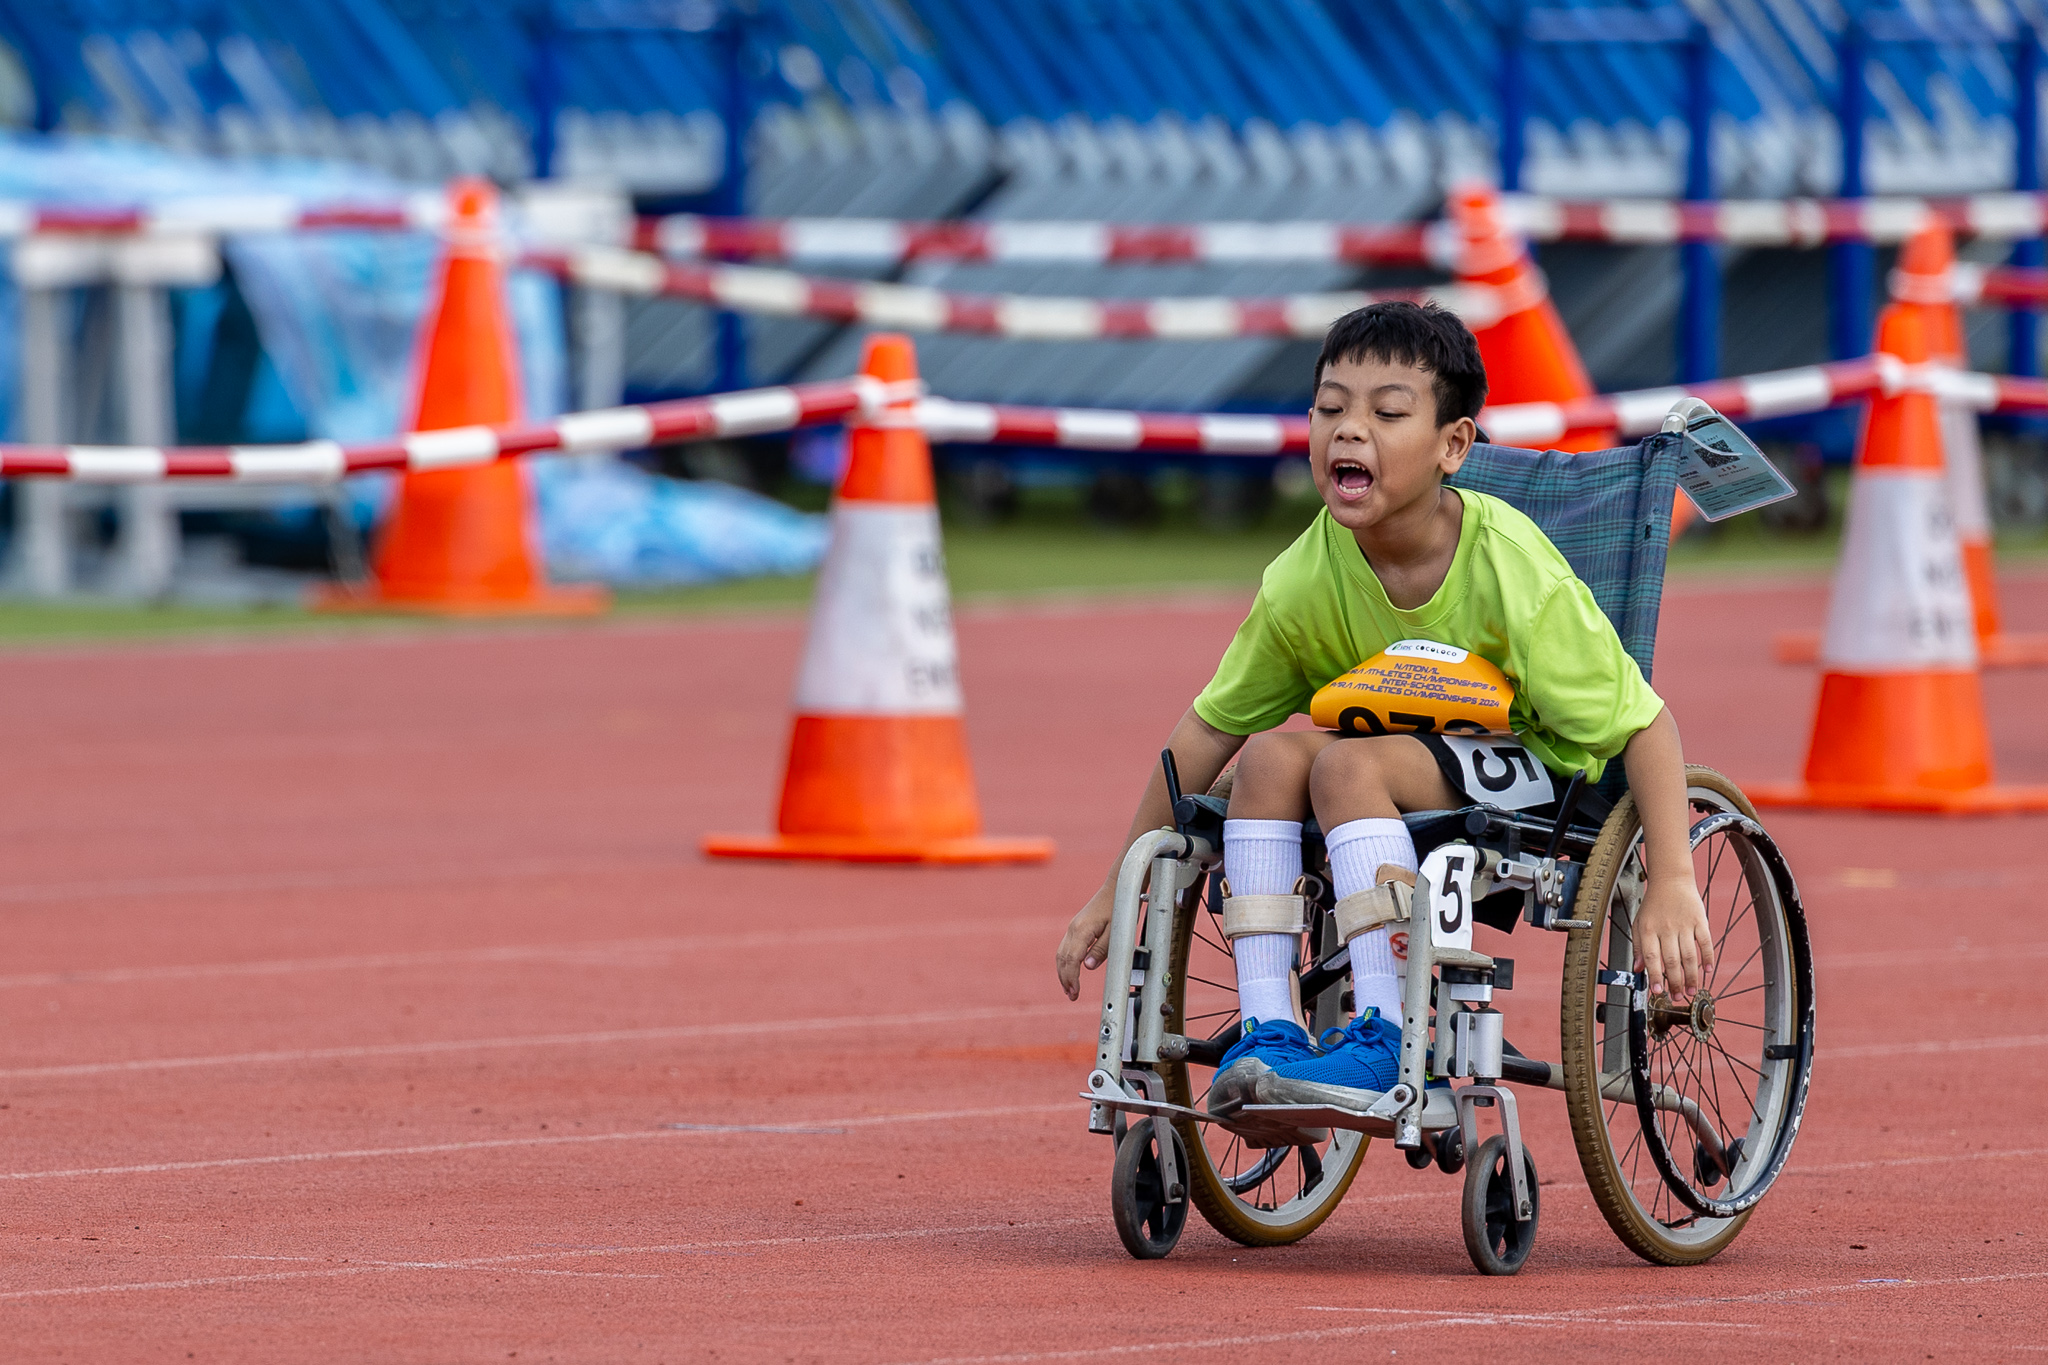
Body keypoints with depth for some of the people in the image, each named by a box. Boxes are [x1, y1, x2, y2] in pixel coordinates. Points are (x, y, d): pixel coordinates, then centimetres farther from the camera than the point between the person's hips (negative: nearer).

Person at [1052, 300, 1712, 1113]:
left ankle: (1382, 1040, -31)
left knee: (1349, 763, -30)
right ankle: (1267, 1032, -25)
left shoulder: (1514, 574, -23)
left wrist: (1672, 885, -30)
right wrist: (1117, 890, 4)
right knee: (1274, 751, -23)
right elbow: (1208, 727, 1)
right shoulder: (1304, 581, -11)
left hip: (1533, 777, -5)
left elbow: (1645, 724, -20)